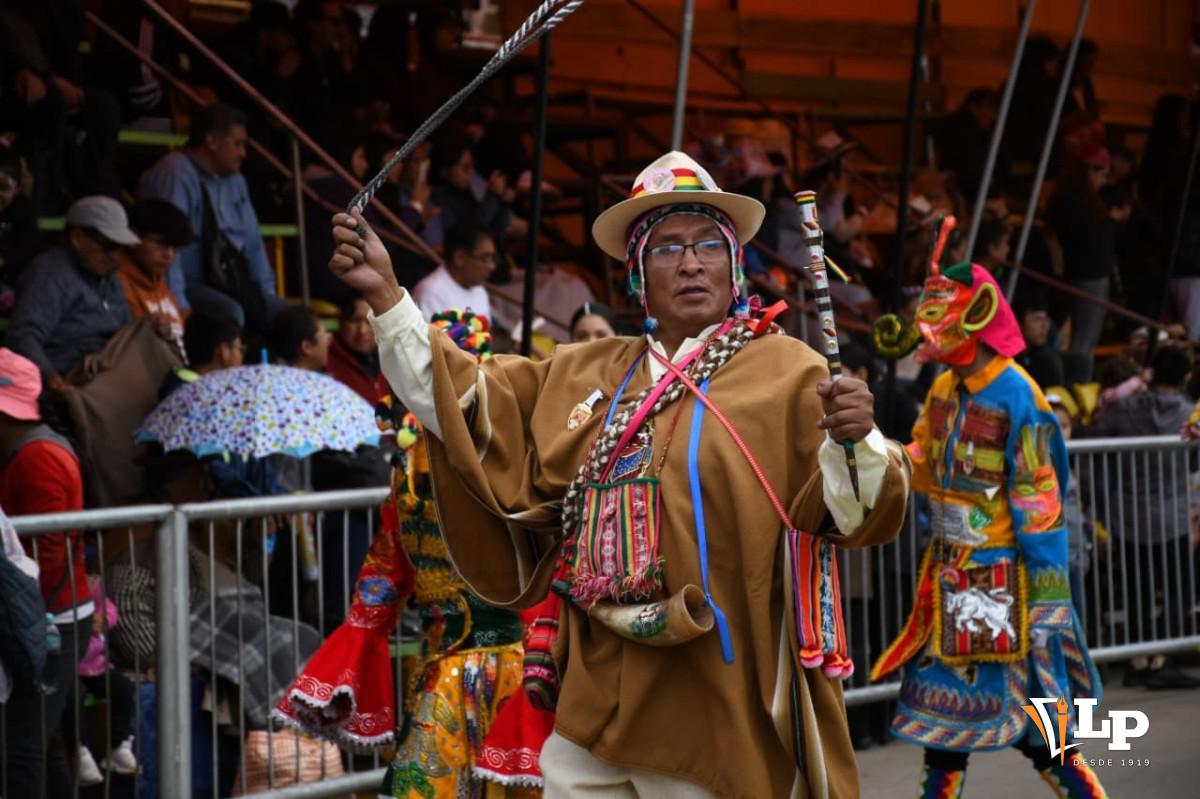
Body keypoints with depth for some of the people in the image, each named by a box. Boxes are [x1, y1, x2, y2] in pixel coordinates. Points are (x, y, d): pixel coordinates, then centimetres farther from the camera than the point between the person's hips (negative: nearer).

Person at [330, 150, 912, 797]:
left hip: (718, 711, -5)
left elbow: (852, 513, -15)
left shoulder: (784, 372, -5)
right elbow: (462, 402, 19)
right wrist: (386, 295, 12)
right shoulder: (584, 374, 13)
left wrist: (853, 440, -36)